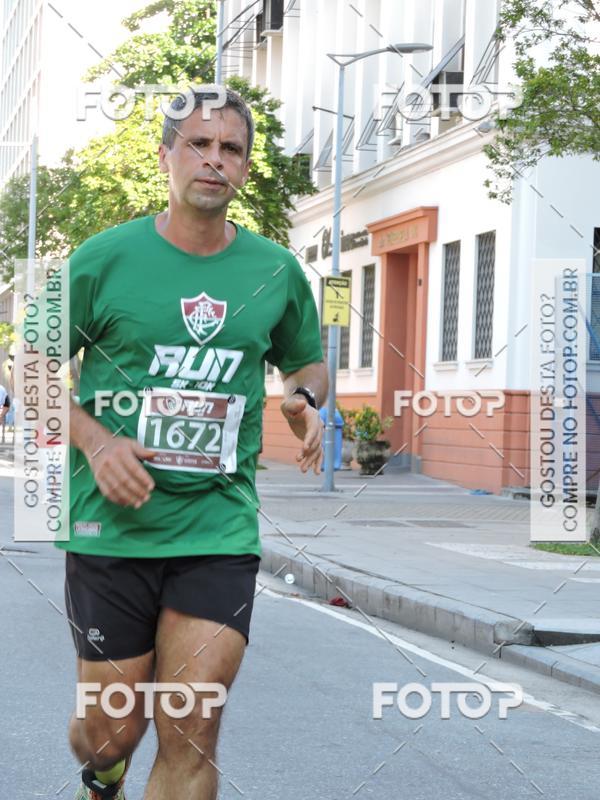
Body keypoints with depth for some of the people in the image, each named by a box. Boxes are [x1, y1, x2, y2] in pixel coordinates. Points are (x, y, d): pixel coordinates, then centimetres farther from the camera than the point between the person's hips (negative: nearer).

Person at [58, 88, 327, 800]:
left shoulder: (276, 271, 6)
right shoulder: (103, 259, -2)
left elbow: (307, 361, 23)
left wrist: (305, 399, -1)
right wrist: (96, 443, -12)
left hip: (219, 530, 1)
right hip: (110, 525, -1)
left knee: (191, 742, -7)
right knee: (111, 732, 7)